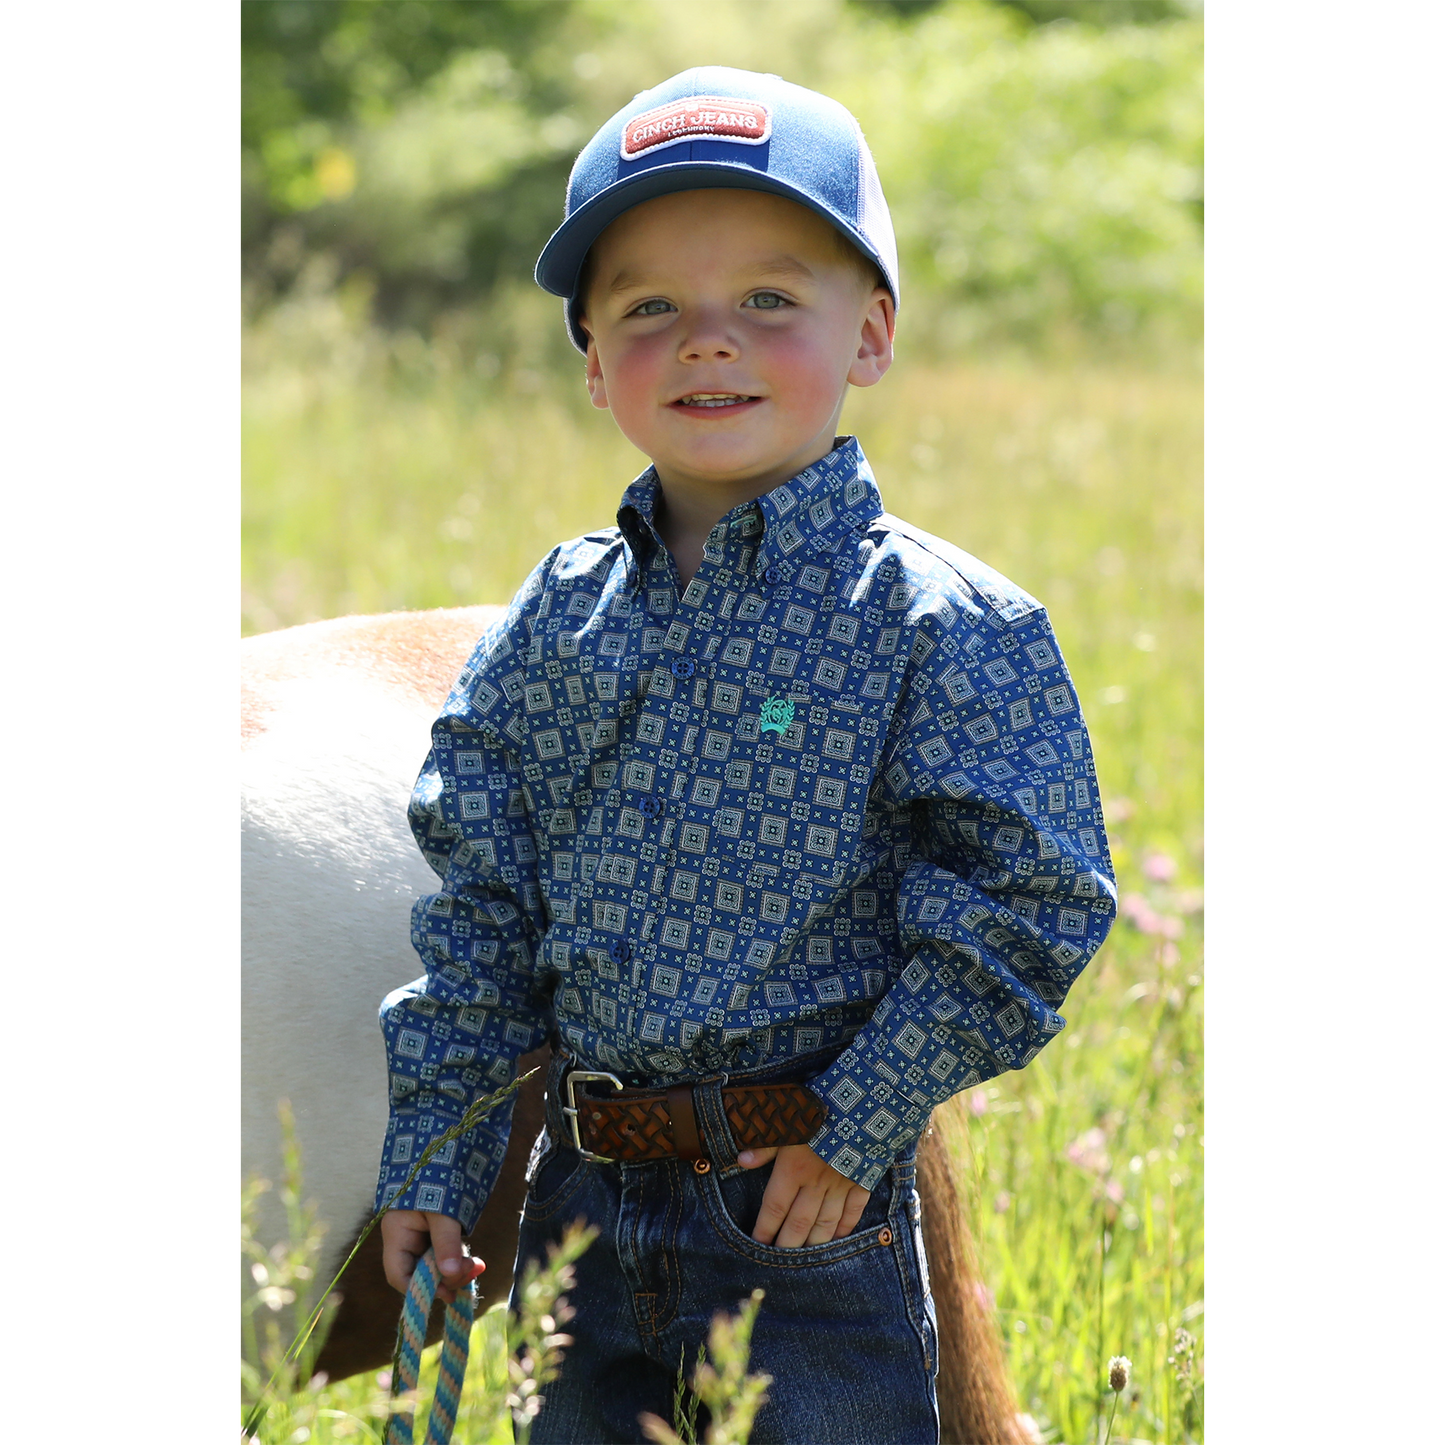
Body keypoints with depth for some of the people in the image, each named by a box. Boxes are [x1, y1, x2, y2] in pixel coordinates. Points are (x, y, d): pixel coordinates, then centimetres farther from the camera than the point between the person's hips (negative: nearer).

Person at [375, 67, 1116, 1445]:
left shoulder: (940, 625, -9)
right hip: (584, 1202, 5)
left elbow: (1023, 902, -11)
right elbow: (481, 908, 10)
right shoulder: (556, 621, 6)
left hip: (809, 1198, -4)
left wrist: (862, 1124, -13)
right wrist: (432, 1158, 6)